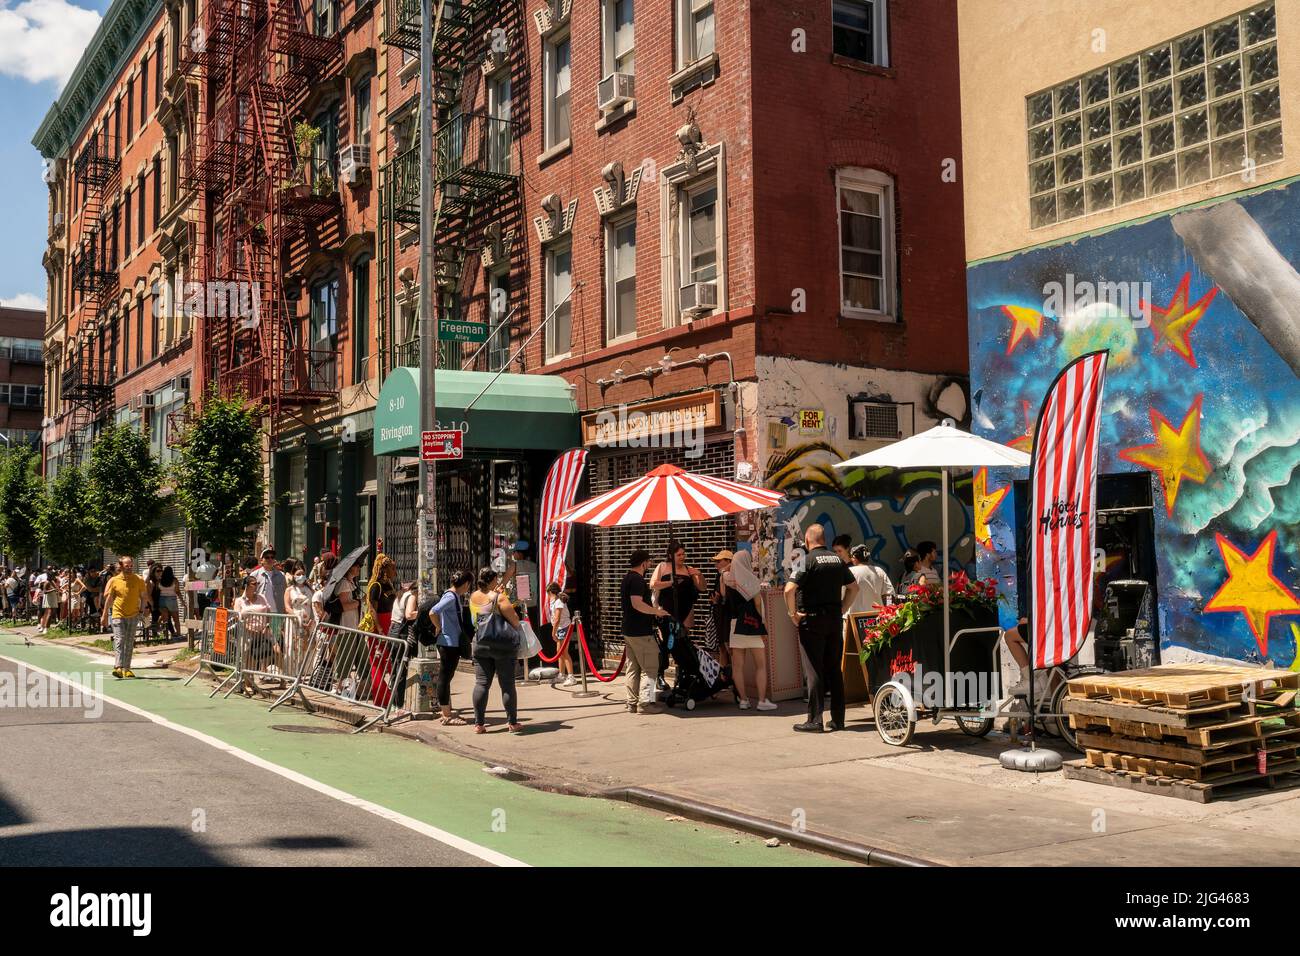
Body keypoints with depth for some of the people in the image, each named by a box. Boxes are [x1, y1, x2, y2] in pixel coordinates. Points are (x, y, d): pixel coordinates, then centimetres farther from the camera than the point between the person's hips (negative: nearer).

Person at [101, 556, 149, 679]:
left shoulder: (139, 580, 4)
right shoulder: (114, 580, 2)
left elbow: (144, 597, 11)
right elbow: (108, 599, 7)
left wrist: (142, 610, 1)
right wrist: (104, 616, 9)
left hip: (133, 615, 2)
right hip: (118, 615, -2)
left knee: (129, 643, 7)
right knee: (119, 640, -13)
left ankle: (126, 669, 13)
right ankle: (118, 667, -22)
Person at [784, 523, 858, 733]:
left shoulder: (807, 560, -11)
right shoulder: (837, 560, 8)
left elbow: (789, 589, -22)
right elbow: (853, 587, 16)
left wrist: (793, 614, -10)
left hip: (812, 621, -6)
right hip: (835, 620, 6)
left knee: (815, 670, -2)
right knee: (835, 669, 10)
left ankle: (814, 720, -1)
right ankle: (837, 719, 14)